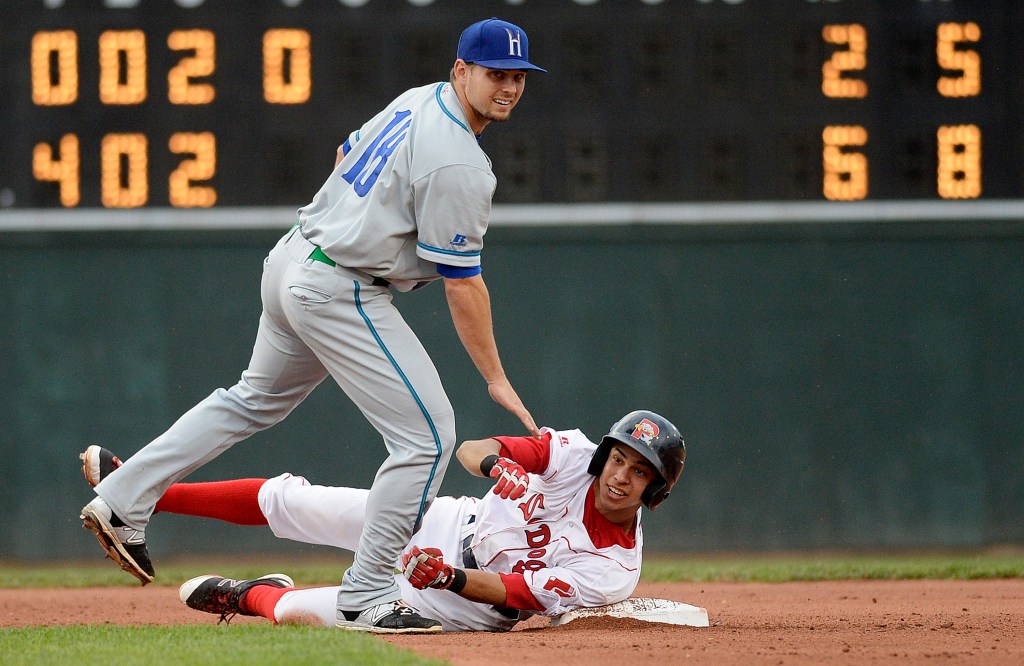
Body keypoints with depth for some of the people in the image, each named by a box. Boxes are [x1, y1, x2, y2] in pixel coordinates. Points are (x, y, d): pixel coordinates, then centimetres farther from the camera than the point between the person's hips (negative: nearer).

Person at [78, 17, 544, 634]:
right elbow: (462, 283, -18)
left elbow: (348, 153, 26)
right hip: (342, 293, -10)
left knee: (257, 399, 27)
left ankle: (123, 502, 25)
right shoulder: (458, 165, -20)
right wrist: (496, 379, -12)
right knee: (428, 433, -7)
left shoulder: (417, 100, 8)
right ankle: (366, 597, -3)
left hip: (290, 260, 10)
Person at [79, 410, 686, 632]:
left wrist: (450, 576, -37)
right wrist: (496, 461, -32)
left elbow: (515, 593, -24)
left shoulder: (615, 570, -27)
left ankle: (249, 596, 24)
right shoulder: (574, 456, -16)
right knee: (285, 500, 3)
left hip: (458, 608, -4)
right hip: (441, 523, 4)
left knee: (300, 611, -14)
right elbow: (469, 449, -10)